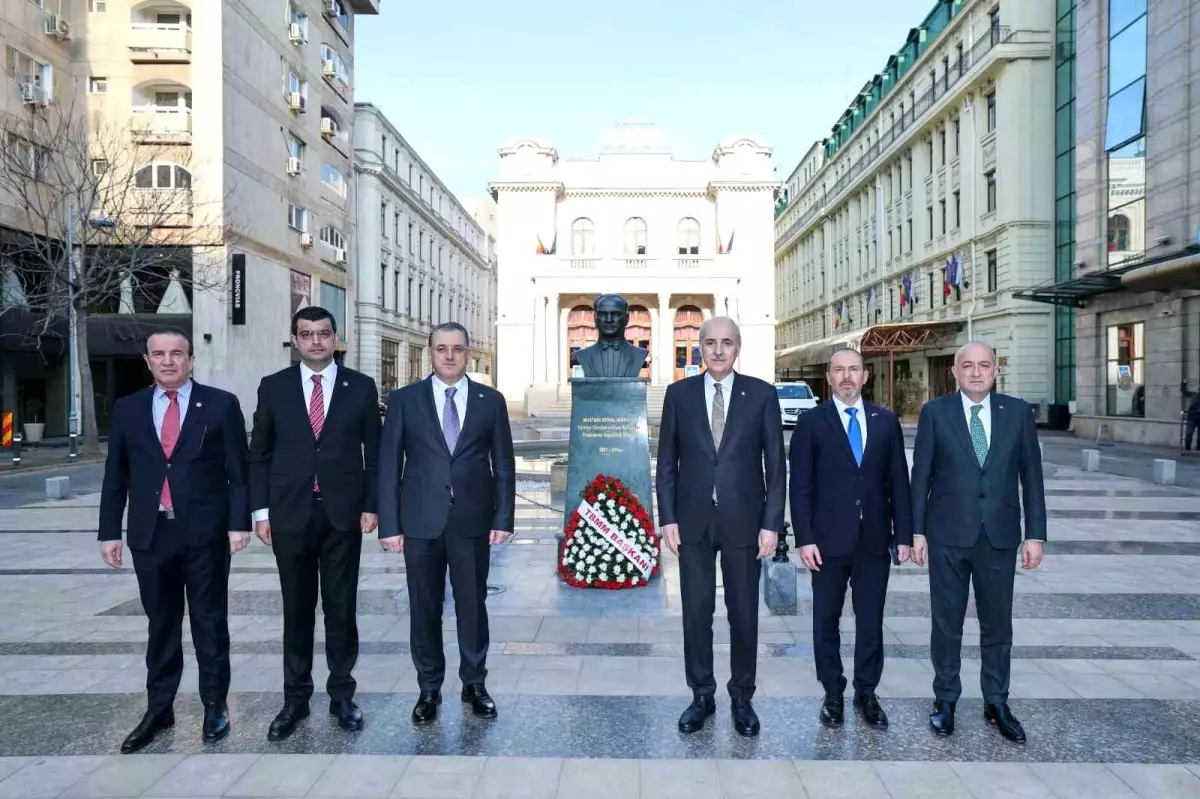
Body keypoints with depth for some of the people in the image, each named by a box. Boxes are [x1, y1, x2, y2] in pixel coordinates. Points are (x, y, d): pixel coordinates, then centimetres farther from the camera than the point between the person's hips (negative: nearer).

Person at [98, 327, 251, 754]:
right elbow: (115, 476, 10)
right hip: (150, 534, 3)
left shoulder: (221, 404, -2)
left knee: (210, 623, 8)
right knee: (161, 625, 13)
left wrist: (239, 522, -9)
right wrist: (110, 531, 6)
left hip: (205, 532, -3)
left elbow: (238, 470, -3)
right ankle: (159, 709, 27)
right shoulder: (127, 409, 7)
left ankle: (215, 705, 23)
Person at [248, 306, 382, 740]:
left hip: (343, 512, -1)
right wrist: (260, 510, 0)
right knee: (297, 609, 10)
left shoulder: (361, 386, 2)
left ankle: (342, 695, 22)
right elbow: (259, 453, 5)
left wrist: (371, 505, -2)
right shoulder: (273, 387, 4)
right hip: (290, 512, 1)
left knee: (341, 607, 8)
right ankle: (295, 699, 23)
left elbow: (375, 452, 3)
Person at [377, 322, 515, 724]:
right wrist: (389, 524, -5)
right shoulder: (404, 400, 2)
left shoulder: (491, 400, 4)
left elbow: (504, 465, 4)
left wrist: (503, 518, -2)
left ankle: (475, 684, 27)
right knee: (424, 608, 9)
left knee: (473, 605, 9)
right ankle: (429, 689, 26)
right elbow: (389, 465, 0)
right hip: (421, 520, 0)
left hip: (473, 520, 0)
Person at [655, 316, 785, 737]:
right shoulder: (678, 393, 2)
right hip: (693, 521, 1)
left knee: (744, 613, 10)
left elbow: (776, 463, -1)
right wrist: (667, 518, -2)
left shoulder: (761, 393, -1)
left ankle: (742, 698, 28)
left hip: (743, 521, -1)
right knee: (696, 611, 10)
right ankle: (702, 695, 27)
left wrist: (771, 523, -6)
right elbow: (667, 462, 4)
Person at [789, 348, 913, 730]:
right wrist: (804, 538, -10)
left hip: (875, 539, 2)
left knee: (871, 622, 10)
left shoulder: (886, 421, 6)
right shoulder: (811, 422, -2)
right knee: (826, 620, 9)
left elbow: (898, 481, 6)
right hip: (828, 539, -2)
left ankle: (866, 693, 27)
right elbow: (801, 486, -4)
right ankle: (833, 694, 25)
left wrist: (903, 534, 2)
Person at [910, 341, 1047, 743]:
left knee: (998, 623, 12)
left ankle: (996, 703, 27)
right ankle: (945, 699, 24)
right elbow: (921, 475, -1)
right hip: (948, 534, -1)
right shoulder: (935, 412, -2)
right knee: (946, 622, 9)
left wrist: (1036, 533, 1)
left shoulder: (1018, 411, 3)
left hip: (999, 535, 2)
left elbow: (1031, 475, 4)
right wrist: (917, 530, -3)